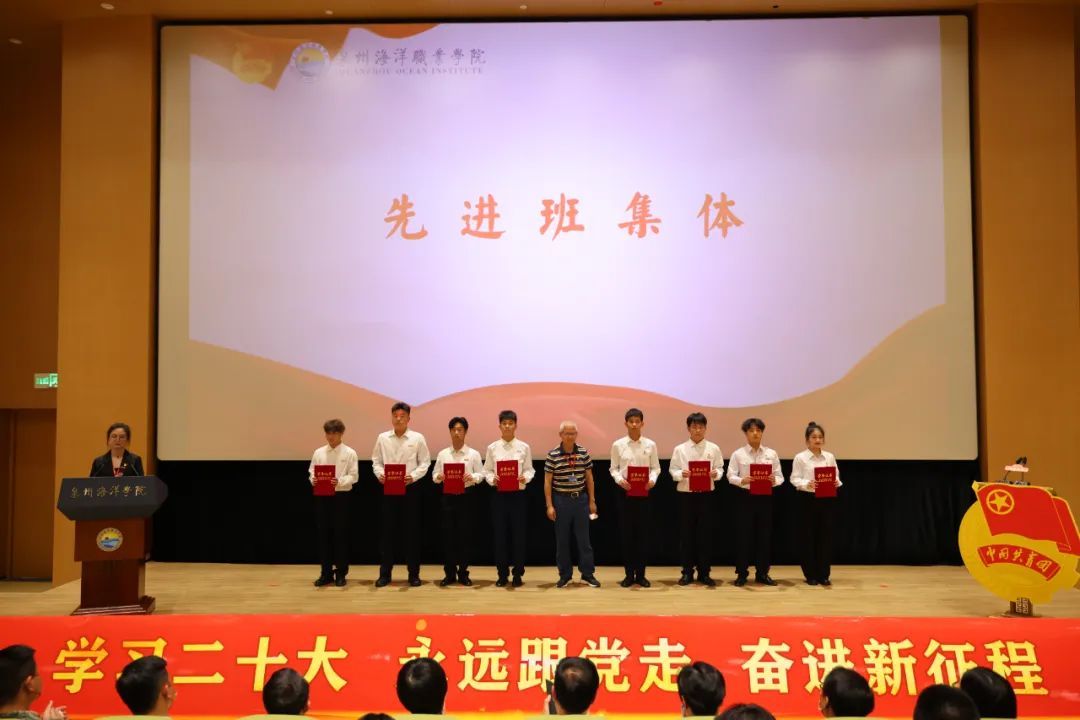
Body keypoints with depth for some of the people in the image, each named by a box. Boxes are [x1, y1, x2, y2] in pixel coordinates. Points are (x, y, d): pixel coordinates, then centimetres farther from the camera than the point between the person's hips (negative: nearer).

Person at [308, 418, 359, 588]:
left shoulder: (349, 453, -1)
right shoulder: (318, 452, 8)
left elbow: (353, 476, -6)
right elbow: (312, 472, 9)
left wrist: (339, 481, -22)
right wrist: (313, 480, -13)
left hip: (340, 496, -3)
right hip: (322, 496, 3)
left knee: (340, 534, 1)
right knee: (323, 534, 6)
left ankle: (340, 573, 11)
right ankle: (326, 573, 14)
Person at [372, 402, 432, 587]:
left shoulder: (417, 438, 0)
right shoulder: (383, 438, 6)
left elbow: (425, 462, -1)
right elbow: (376, 461, 9)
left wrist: (413, 476, -16)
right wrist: (380, 474, -11)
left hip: (410, 488, -1)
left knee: (412, 531, 2)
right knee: (387, 531, 4)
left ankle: (413, 574, 11)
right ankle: (385, 573, 13)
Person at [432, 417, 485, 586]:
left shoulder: (473, 454, 1)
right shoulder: (442, 454, 6)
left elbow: (481, 474, 0)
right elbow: (435, 475, 7)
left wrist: (472, 477, -20)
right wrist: (439, 477, -15)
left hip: (467, 496, -1)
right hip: (448, 496, 1)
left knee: (465, 534, 2)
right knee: (448, 534, 3)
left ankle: (463, 573, 13)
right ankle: (449, 574, 13)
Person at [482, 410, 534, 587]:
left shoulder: (524, 447, 3)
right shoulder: (492, 448, 4)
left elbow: (530, 470, 2)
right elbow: (487, 471, 5)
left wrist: (525, 478, -18)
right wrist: (492, 479, -15)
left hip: (517, 495, -1)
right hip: (499, 495, 1)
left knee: (518, 535, 3)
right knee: (500, 535, 4)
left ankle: (518, 574, 13)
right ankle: (502, 574, 15)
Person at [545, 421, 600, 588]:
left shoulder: (584, 453, 1)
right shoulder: (552, 455, -7)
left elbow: (589, 478, 8)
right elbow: (547, 482, -3)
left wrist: (592, 501, 6)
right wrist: (549, 506, -7)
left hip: (580, 499, 2)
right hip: (561, 500, -1)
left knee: (584, 538, 6)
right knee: (562, 540, 6)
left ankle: (588, 573, 15)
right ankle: (565, 575, 17)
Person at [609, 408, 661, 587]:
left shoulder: (650, 445, 2)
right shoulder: (617, 445, 1)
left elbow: (655, 468, 4)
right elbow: (614, 469, 3)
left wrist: (652, 480, -15)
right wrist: (620, 480, -16)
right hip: (624, 491, 0)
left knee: (642, 533, 4)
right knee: (626, 533, 3)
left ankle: (640, 574, 13)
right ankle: (629, 574, 12)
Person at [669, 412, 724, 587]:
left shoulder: (713, 448, 4)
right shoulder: (680, 449, 2)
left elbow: (720, 468, 4)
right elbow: (672, 470, 2)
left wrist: (715, 473, -17)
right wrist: (681, 474, -18)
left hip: (706, 494, 0)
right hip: (686, 494, 0)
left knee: (705, 533, 3)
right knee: (686, 533, 4)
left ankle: (704, 572, 12)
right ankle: (687, 572, 13)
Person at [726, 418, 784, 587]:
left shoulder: (771, 454, 5)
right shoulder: (738, 454, 0)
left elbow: (780, 477, 4)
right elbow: (731, 476, -4)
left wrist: (774, 481, -18)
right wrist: (742, 480, -23)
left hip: (765, 497, 2)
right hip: (746, 497, -2)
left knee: (764, 535, 6)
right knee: (744, 535, 0)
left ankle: (762, 573, 17)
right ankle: (741, 574, 10)